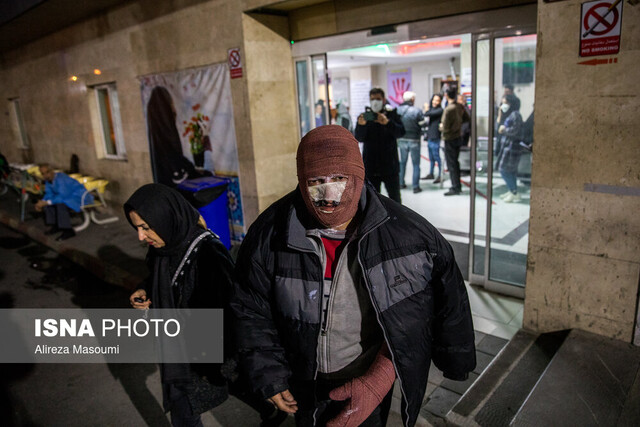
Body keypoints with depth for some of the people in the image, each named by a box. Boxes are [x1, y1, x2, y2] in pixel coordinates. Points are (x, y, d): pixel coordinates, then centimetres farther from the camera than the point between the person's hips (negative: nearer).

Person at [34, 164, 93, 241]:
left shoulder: (60, 178, -26)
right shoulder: (48, 179, 1)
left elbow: (62, 196, -31)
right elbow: (49, 193, 12)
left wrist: (46, 202, -28)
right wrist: (42, 202, -7)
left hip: (80, 197, -10)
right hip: (68, 196, 10)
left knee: (60, 204, -32)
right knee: (48, 202, 1)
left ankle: (68, 231, -21)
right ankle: (56, 226, 6)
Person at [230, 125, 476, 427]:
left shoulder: (406, 230, -21)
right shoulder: (268, 235, -20)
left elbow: (448, 299, -6)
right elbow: (251, 312, -6)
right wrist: (268, 376, -4)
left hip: (374, 373, -1)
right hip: (306, 382, 1)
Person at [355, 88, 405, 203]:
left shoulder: (392, 114, 3)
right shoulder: (365, 116, 5)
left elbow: (401, 132, -11)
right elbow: (359, 138, -7)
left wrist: (387, 123, -29)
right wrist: (361, 125, -28)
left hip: (390, 165, -1)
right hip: (371, 167, 1)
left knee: (395, 198, 6)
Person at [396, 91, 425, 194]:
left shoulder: (398, 110, -4)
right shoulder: (417, 110, -14)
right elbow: (422, 124, -10)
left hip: (402, 140, 4)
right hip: (414, 140, -3)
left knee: (402, 162, 18)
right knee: (416, 164, 5)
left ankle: (401, 183, 23)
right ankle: (416, 186, 4)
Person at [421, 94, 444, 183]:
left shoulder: (440, 110, -9)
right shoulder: (432, 109, 16)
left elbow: (428, 114, -22)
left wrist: (426, 110, 1)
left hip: (435, 138, -8)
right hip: (430, 137, 8)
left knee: (436, 156, -6)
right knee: (431, 157, 15)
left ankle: (440, 176, -1)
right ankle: (431, 174, 25)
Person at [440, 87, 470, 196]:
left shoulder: (448, 109, -22)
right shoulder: (460, 107, 1)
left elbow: (445, 128, -20)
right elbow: (467, 118, 13)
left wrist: (442, 126, 0)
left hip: (450, 139, -8)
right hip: (458, 137, 8)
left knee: (451, 164, 0)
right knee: (455, 162, 17)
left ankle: (455, 188, 5)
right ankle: (457, 186, 26)